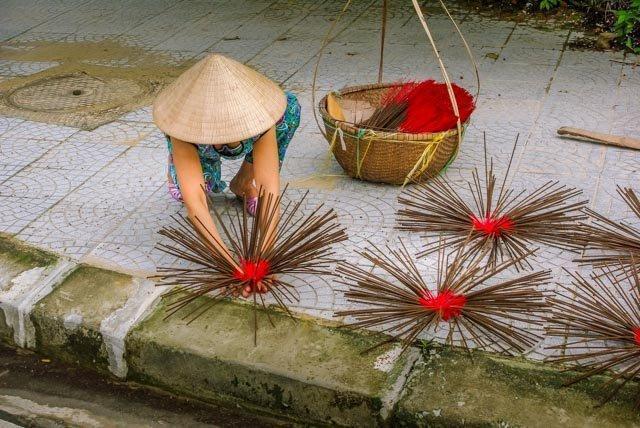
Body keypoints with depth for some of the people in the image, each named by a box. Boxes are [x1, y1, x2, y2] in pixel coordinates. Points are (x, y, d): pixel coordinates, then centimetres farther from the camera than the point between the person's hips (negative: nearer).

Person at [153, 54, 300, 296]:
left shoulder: (256, 113, -41)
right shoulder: (186, 124, -42)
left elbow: (270, 187, -43)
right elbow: (193, 200, -48)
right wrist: (229, 262, -56)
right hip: (195, 146, -1)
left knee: (290, 106, -27)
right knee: (180, 191, -30)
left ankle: (243, 182, -5)